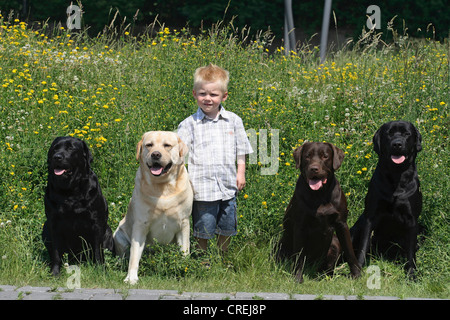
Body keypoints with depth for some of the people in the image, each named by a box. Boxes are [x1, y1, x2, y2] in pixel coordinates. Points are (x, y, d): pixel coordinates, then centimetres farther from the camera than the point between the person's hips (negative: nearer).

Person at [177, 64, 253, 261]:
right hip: (202, 186, -3)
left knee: (227, 227, 13)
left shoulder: (233, 121, 6)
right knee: (203, 228, 1)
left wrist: (241, 173, 7)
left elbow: (241, 149, 14)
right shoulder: (190, 124, -2)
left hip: (228, 186, 3)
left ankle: (223, 256, 32)